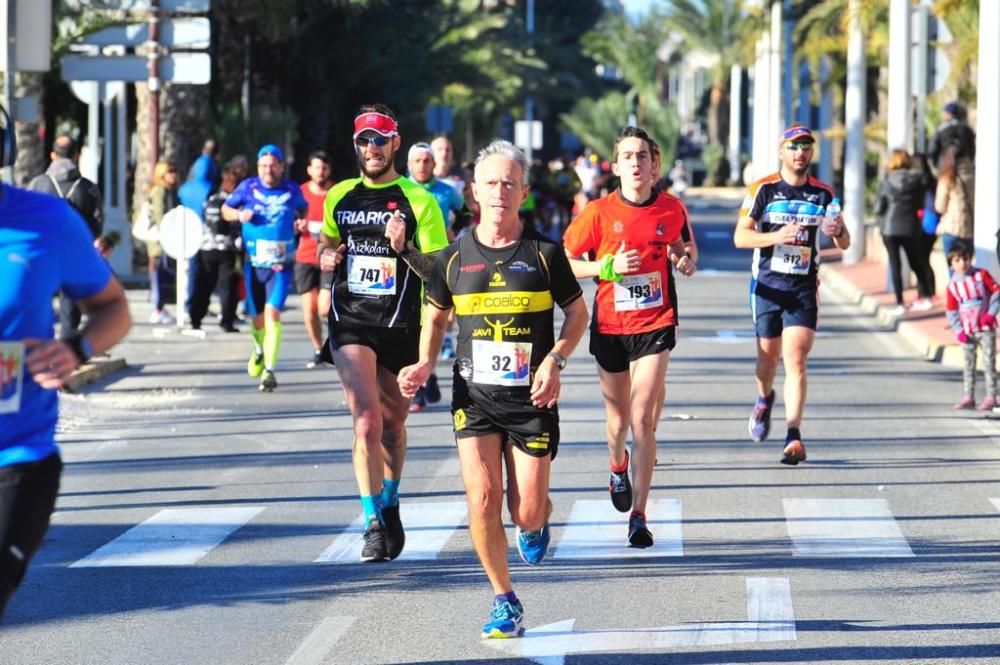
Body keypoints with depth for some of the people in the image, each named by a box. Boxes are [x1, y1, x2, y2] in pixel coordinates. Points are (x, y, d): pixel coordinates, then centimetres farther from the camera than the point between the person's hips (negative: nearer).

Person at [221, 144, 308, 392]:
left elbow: (303, 209, 21)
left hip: (281, 265, -2)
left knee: (272, 312, -18)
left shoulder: (292, 190, 1)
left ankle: (269, 371, -17)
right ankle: (260, 349, 46)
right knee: (257, 318, 12)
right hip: (254, 263, 2)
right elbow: (226, 210, 10)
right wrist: (239, 215, -11)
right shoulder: (248, 187, 0)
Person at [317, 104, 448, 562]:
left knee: (392, 425, 15)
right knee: (366, 421, -16)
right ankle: (374, 523, -12)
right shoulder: (339, 197, 7)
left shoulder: (418, 201, -3)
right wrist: (326, 257, 2)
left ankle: (389, 508, 38)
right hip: (351, 323, 0)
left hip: (401, 328, 0)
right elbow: (326, 243, 25)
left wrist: (404, 247, -21)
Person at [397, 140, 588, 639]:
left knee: (526, 514, -2)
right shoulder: (455, 256, 2)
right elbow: (435, 316, 16)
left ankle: (538, 520, 38)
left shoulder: (544, 252, -2)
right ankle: (505, 602, 6)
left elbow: (578, 312, 7)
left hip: (532, 398, -1)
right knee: (482, 501, -12)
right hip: (475, 396, 1)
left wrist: (555, 360, -9)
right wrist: (425, 364, -1)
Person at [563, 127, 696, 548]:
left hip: (655, 324, -1)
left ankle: (638, 517, -8)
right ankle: (618, 468, 50)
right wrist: (609, 266, -17)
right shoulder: (599, 212, -8)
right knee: (619, 419, 14)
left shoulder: (671, 209, -2)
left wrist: (684, 260, -4)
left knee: (642, 418, -12)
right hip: (610, 326, 1)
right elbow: (565, 263, -3)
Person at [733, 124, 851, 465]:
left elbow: (845, 243, 12)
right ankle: (764, 400, 44)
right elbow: (740, 236, -5)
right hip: (768, 285, 0)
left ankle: (794, 436, -15)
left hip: (804, 287, 0)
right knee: (768, 356, 10)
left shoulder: (823, 193, 6)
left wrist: (838, 231, -13)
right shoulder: (764, 189, -1)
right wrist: (777, 236, -22)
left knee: (796, 361, -11)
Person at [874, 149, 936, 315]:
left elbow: (878, 209, -1)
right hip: (911, 228, 1)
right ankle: (925, 297, 14)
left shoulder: (886, 182, -3)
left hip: (890, 228, -1)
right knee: (917, 263, 16)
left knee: (895, 265, 2)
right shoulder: (918, 178, -1)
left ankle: (899, 304, -2)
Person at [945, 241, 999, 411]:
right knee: (968, 364, 7)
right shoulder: (953, 285, 0)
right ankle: (968, 397, 12)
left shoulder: (982, 275, -6)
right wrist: (959, 331, -5)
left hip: (986, 328, -3)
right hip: (967, 331, 3)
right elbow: (951, 311, 4)